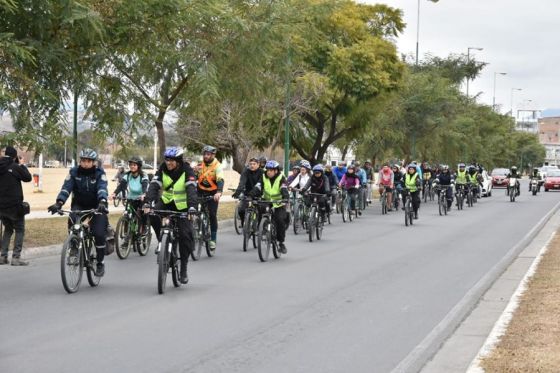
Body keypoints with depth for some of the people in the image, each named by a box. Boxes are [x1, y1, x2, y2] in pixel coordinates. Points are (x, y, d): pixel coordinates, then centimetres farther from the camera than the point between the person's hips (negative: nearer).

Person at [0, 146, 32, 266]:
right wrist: (22, 165, 7)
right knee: (20, 230, 4)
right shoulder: (15, 167, -15)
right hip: (14, 205, -6)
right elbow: (28, 178, -5)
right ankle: (16, 257, -5)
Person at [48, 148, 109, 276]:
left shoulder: (99, 173, -14)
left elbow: (102, 188, -29)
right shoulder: (74, 172, -9)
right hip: (79, 205, 2)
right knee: (72, 222, -31)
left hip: (96, 206, -1)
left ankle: (100, 263, 2)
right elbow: (66, 187, -20)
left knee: (99, 234, -17)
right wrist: (59, 202, -37)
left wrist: (102, 202, -50)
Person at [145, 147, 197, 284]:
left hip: (182, 206, -2)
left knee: (185, 235, -12)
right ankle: (162, 241, -7)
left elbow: (191, 189, -31)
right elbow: (154, 186, -21)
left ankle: (183, 269, 1)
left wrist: (192, 206, -47)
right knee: (153, 214, -29)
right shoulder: (162, 169, -9)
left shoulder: (186, 170, -17)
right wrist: (148, 203, -38)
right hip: (166, 202, 2)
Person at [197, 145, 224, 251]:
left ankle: (213, 240, -1)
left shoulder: (217, 166, -16)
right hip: (201, 190, 4)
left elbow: (220, 180, -29)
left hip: (213, 193, -4)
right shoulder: (200, 164, -2)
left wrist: (219, 192, -47)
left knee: (212, 215, -9)